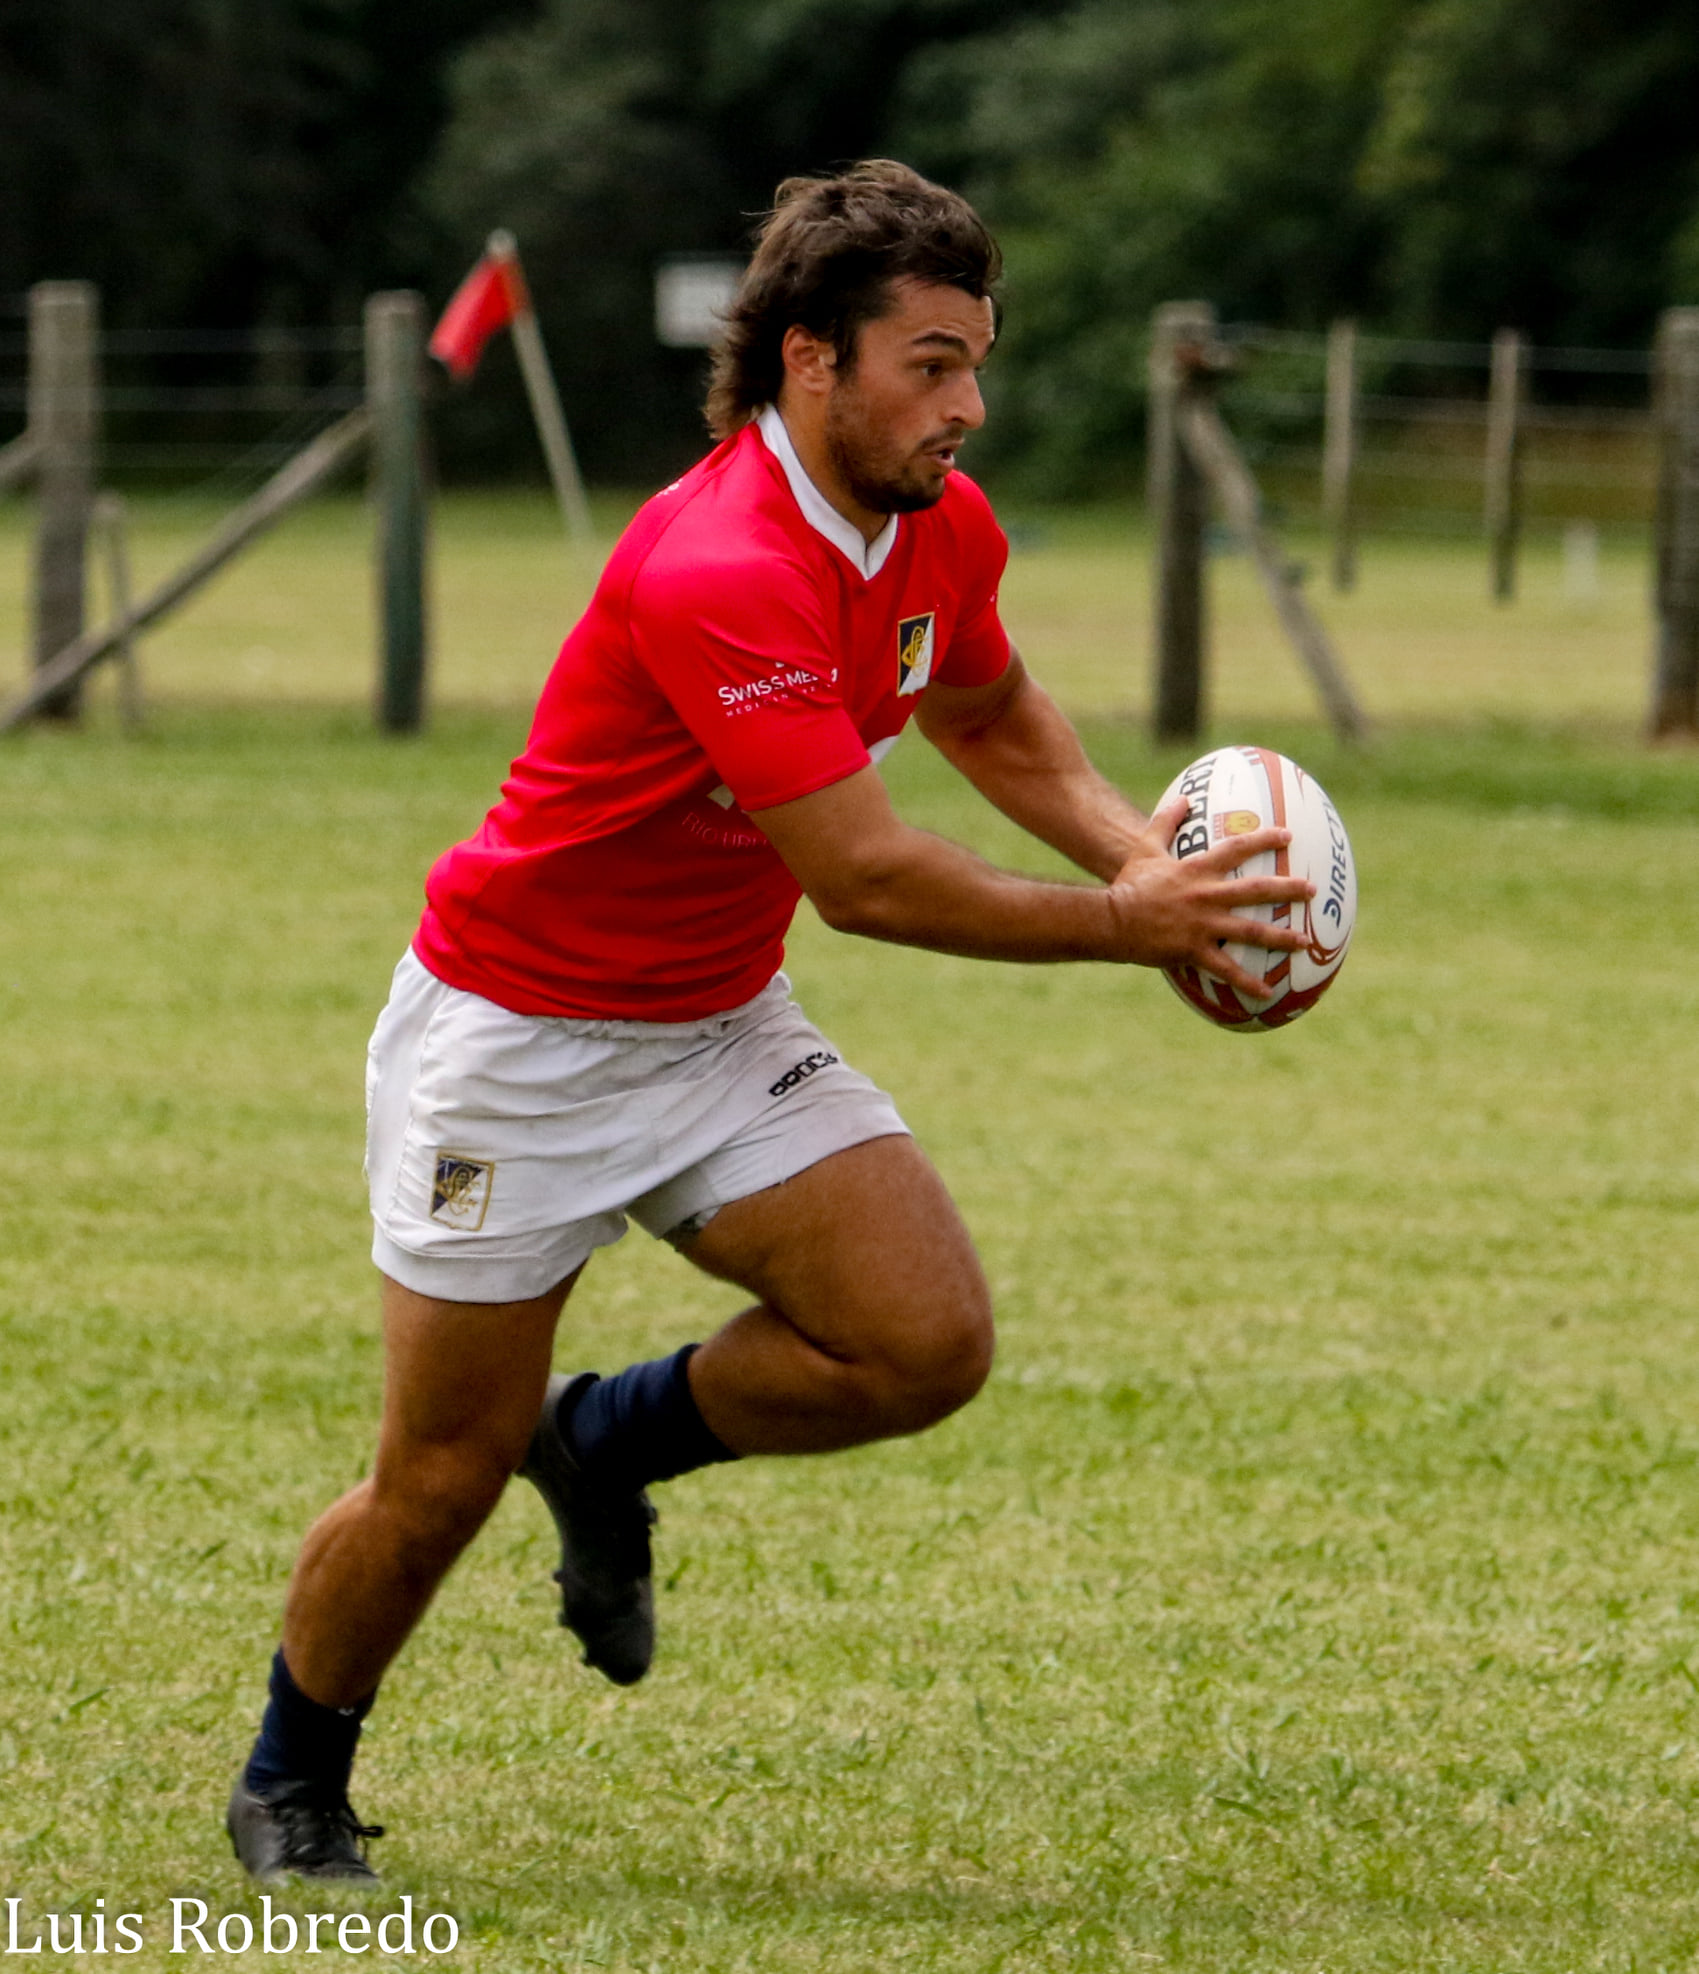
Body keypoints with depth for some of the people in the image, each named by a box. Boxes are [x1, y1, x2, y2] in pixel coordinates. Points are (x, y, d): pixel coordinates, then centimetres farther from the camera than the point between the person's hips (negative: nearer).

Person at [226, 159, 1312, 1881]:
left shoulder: (944, 532, -5)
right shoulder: (716, 574, -32)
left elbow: (990, 717, 18)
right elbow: (864, 875, -32)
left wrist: (1135, 854, 0)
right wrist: (1126, 928, -25)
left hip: (719, 1029, 7)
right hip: (515, 1039, -7)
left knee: (926, 1342, -13)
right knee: (442, 1482, 0)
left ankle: (613, 1441, 14)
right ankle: (291, 1785, 27)